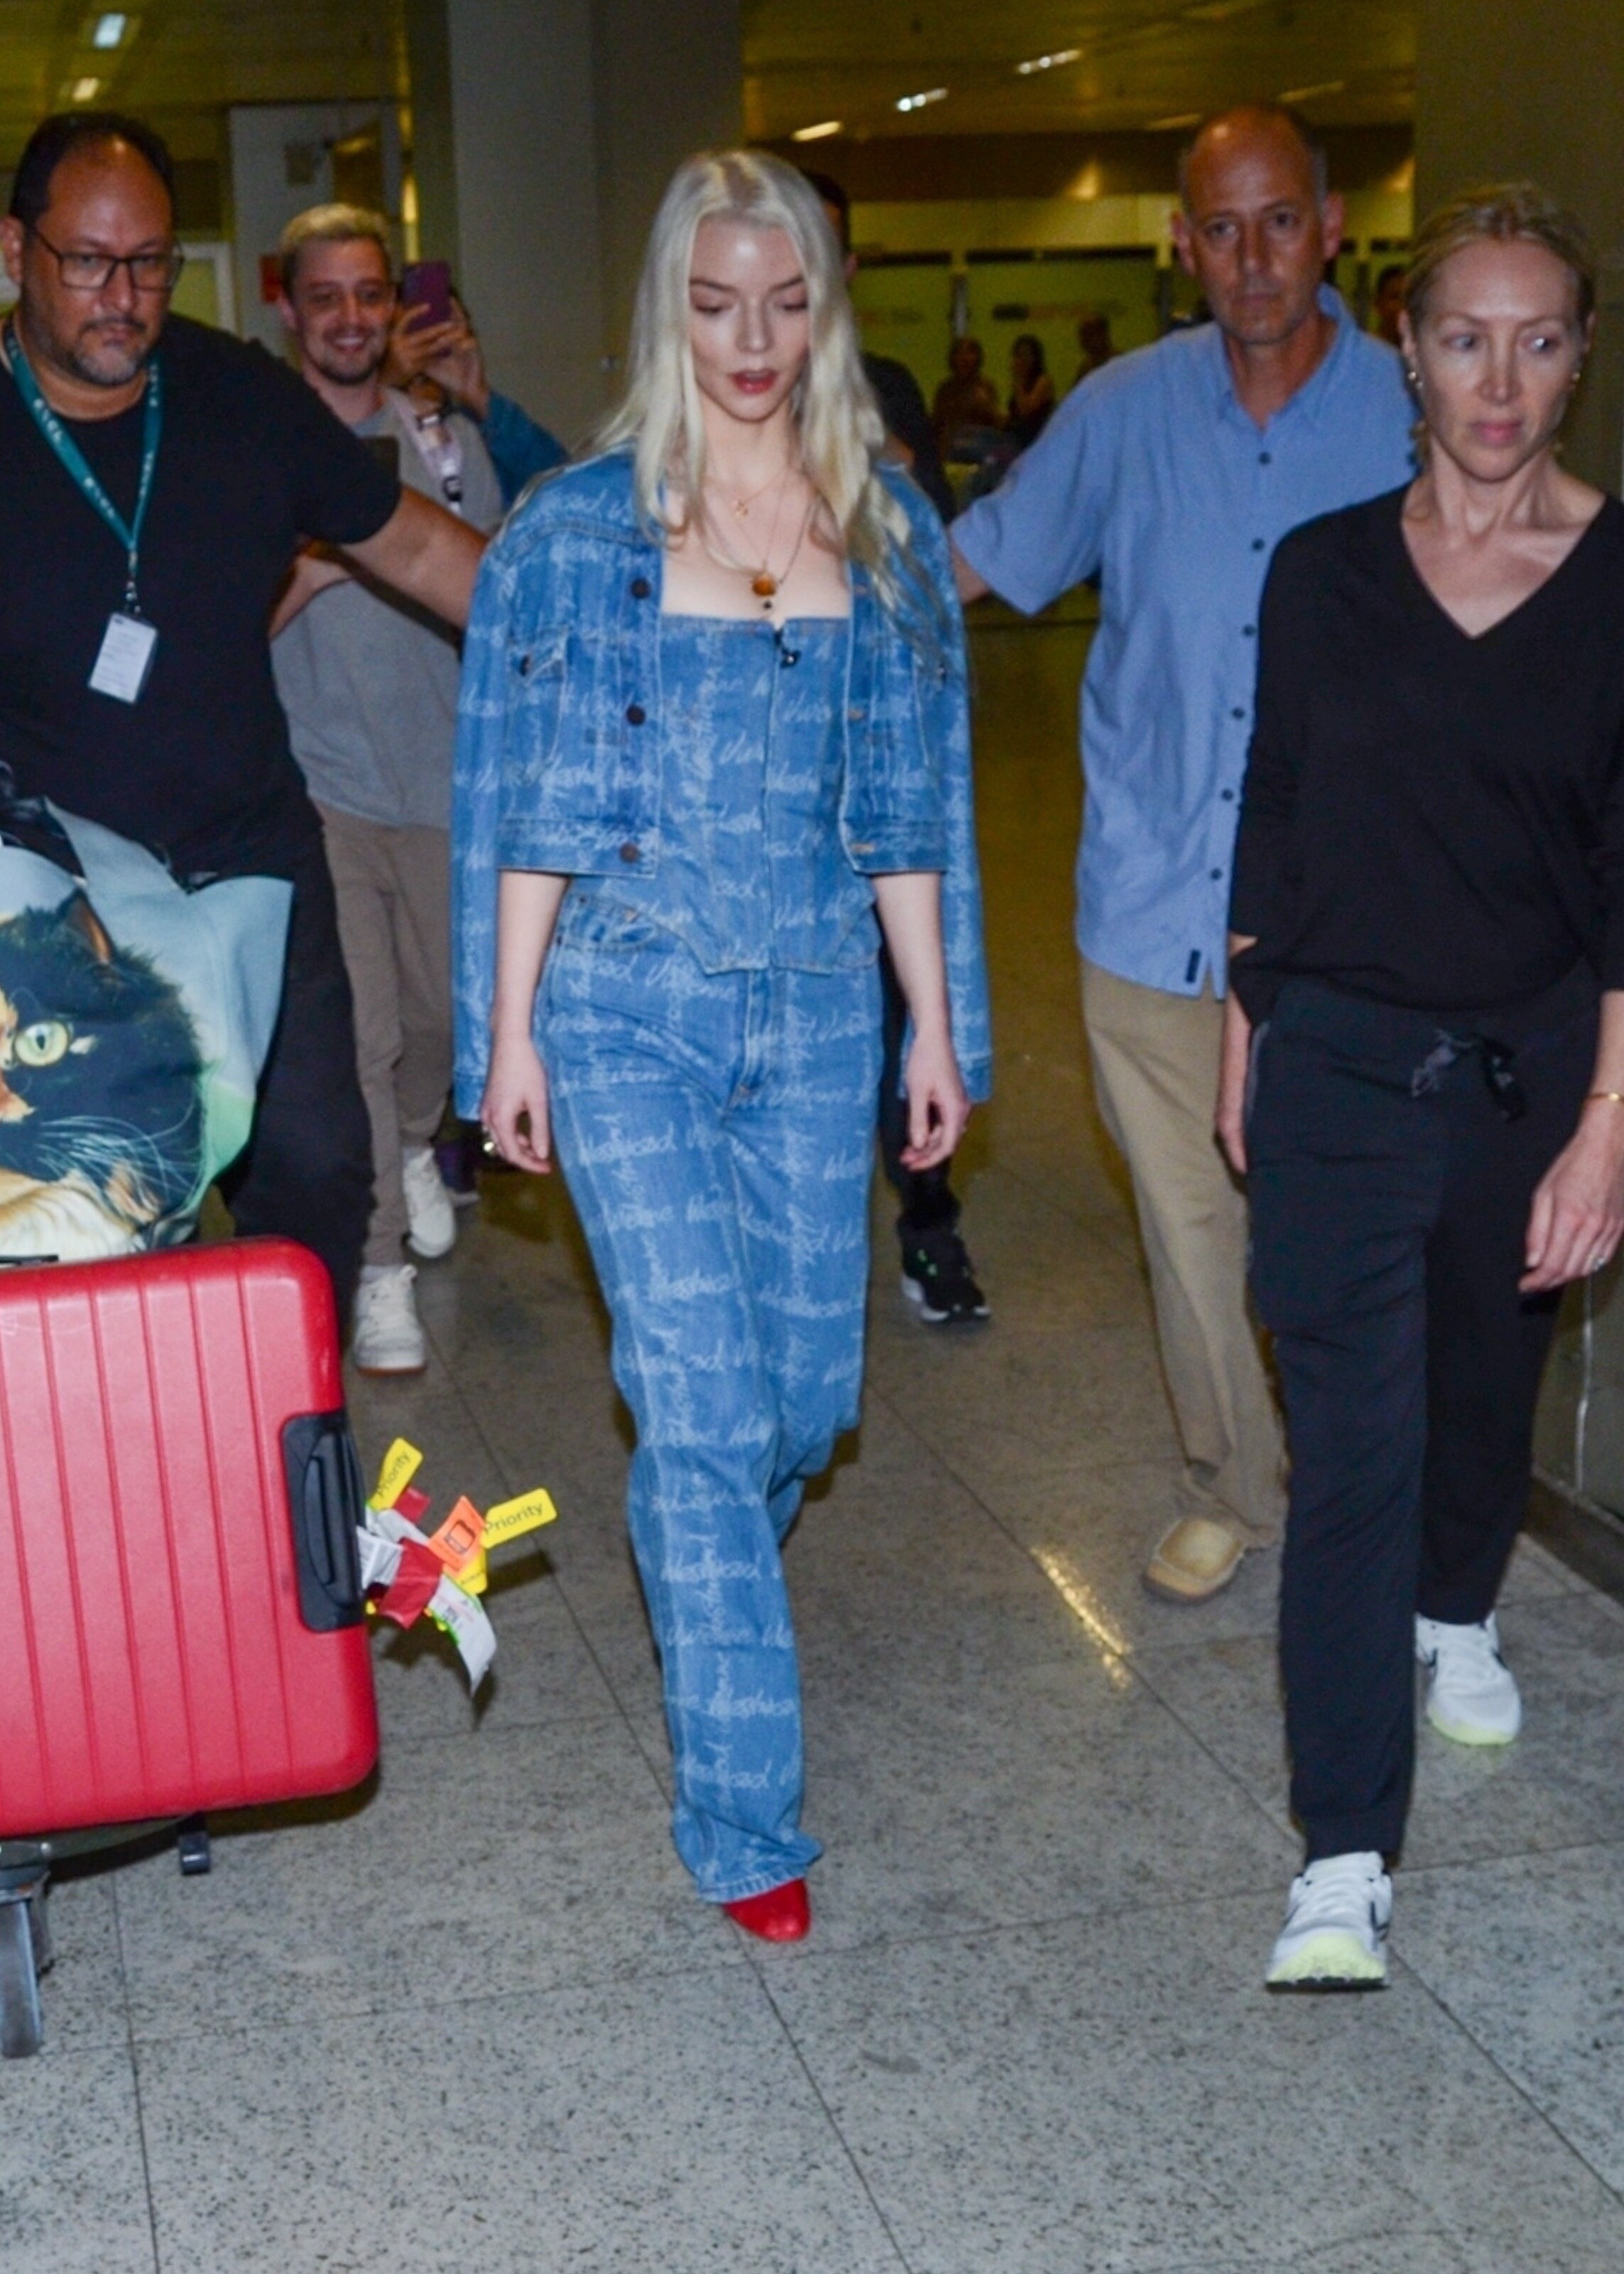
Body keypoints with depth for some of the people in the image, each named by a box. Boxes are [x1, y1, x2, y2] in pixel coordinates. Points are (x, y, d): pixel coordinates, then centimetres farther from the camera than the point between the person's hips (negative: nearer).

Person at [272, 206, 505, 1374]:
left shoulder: (449, 442, 9)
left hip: (444, 781, 4)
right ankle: (380, 1273, 4)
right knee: (357, 1033, -8)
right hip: (318, 782, -4)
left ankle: (411, 1146, 46)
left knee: (446, 1008, 13)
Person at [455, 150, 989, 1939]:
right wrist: (509, 1034, -3)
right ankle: (741, 1819, 3)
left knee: (810, 1393, 9)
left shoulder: (888, 533, 7)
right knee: (708, 1403, -8)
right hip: (626, 1016, -3)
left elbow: (913, 806, 10)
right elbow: (521, 806, 0)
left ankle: (695, 1581, 44)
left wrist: (938, 1025, 8)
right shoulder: (576, 529, -2)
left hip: (817, 1015, 4)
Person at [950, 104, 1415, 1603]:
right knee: (1191, 1226, 12)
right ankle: (1232, 1490, 31)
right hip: (1155, 908, 2)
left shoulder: (1410, 417, -2)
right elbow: (971, 564, 15)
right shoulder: (1123, 413, 3)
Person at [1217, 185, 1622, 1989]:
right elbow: (1273, 824, 6)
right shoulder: (1325, 572, -1)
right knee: (1349, 1441, -6)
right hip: (1339, 1060, -1)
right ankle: (1345, 1858, -3)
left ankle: (1453, 1612, 51)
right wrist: (1243, 1047, 8)